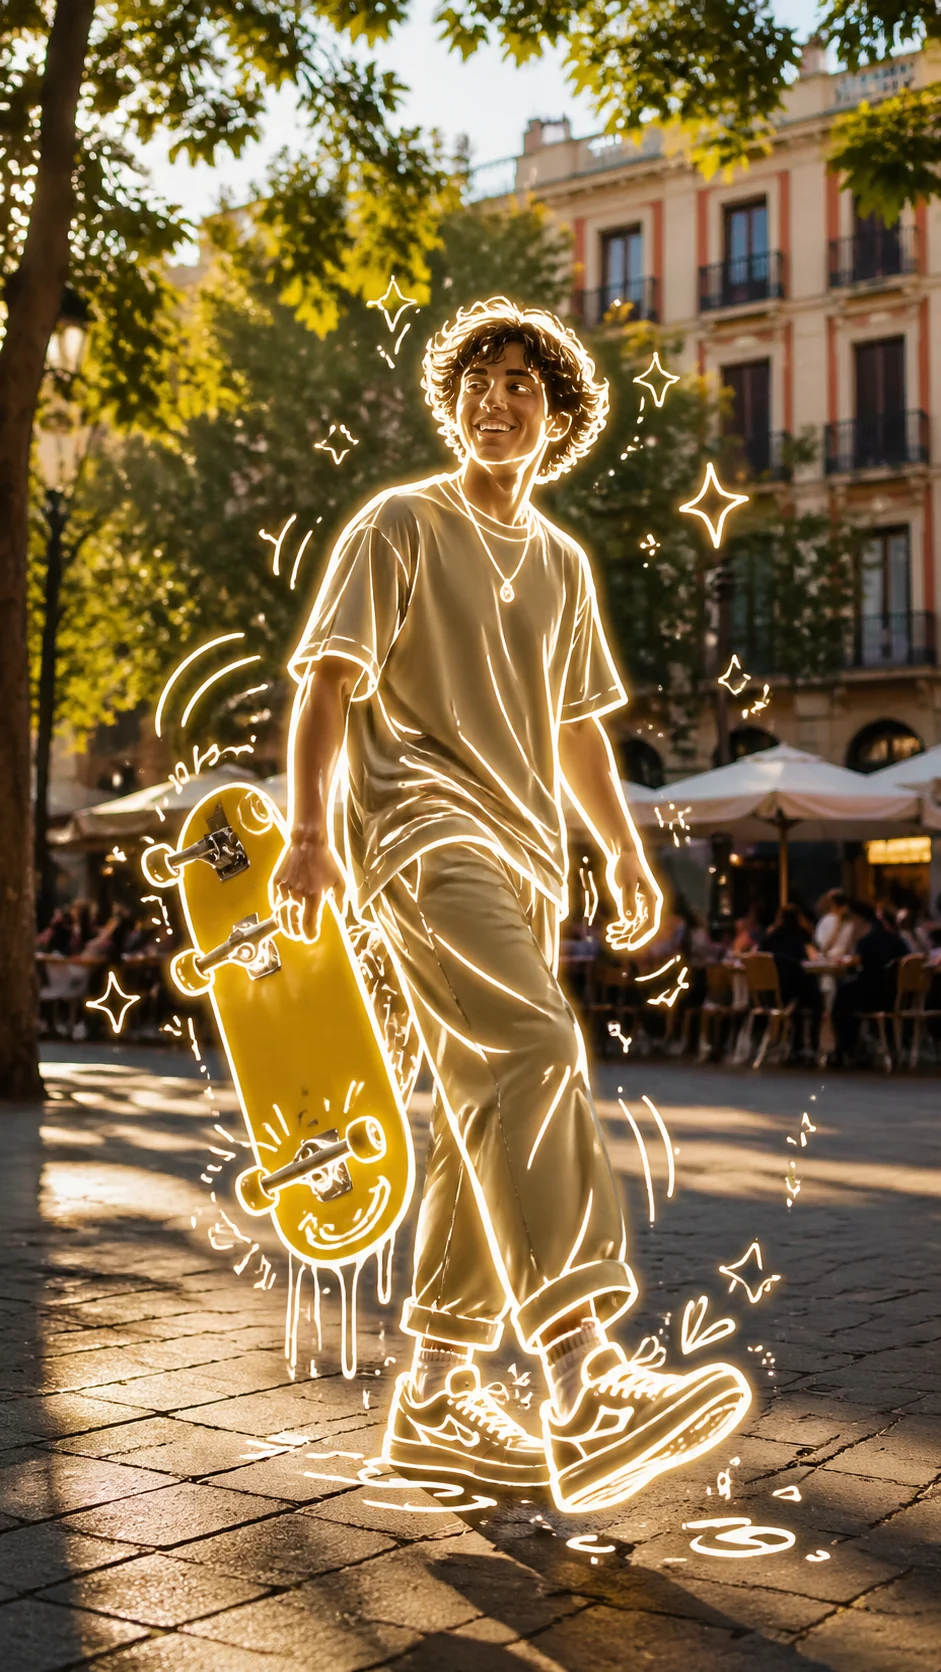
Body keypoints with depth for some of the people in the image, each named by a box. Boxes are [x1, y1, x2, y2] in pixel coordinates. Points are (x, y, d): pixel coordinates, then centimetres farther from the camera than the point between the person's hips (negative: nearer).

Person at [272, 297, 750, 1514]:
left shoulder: (562, 563, 23)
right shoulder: (399, 526, 5)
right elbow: (327, 681, -5)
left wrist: (624, 851, 20)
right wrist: (306, 831, -17)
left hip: (521, 852, 8)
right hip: (416, 822, -7)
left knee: (487, 1115, 6)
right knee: (532, 1050, -28)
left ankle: (433, 1399, 17)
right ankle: (585, 1389, -38)